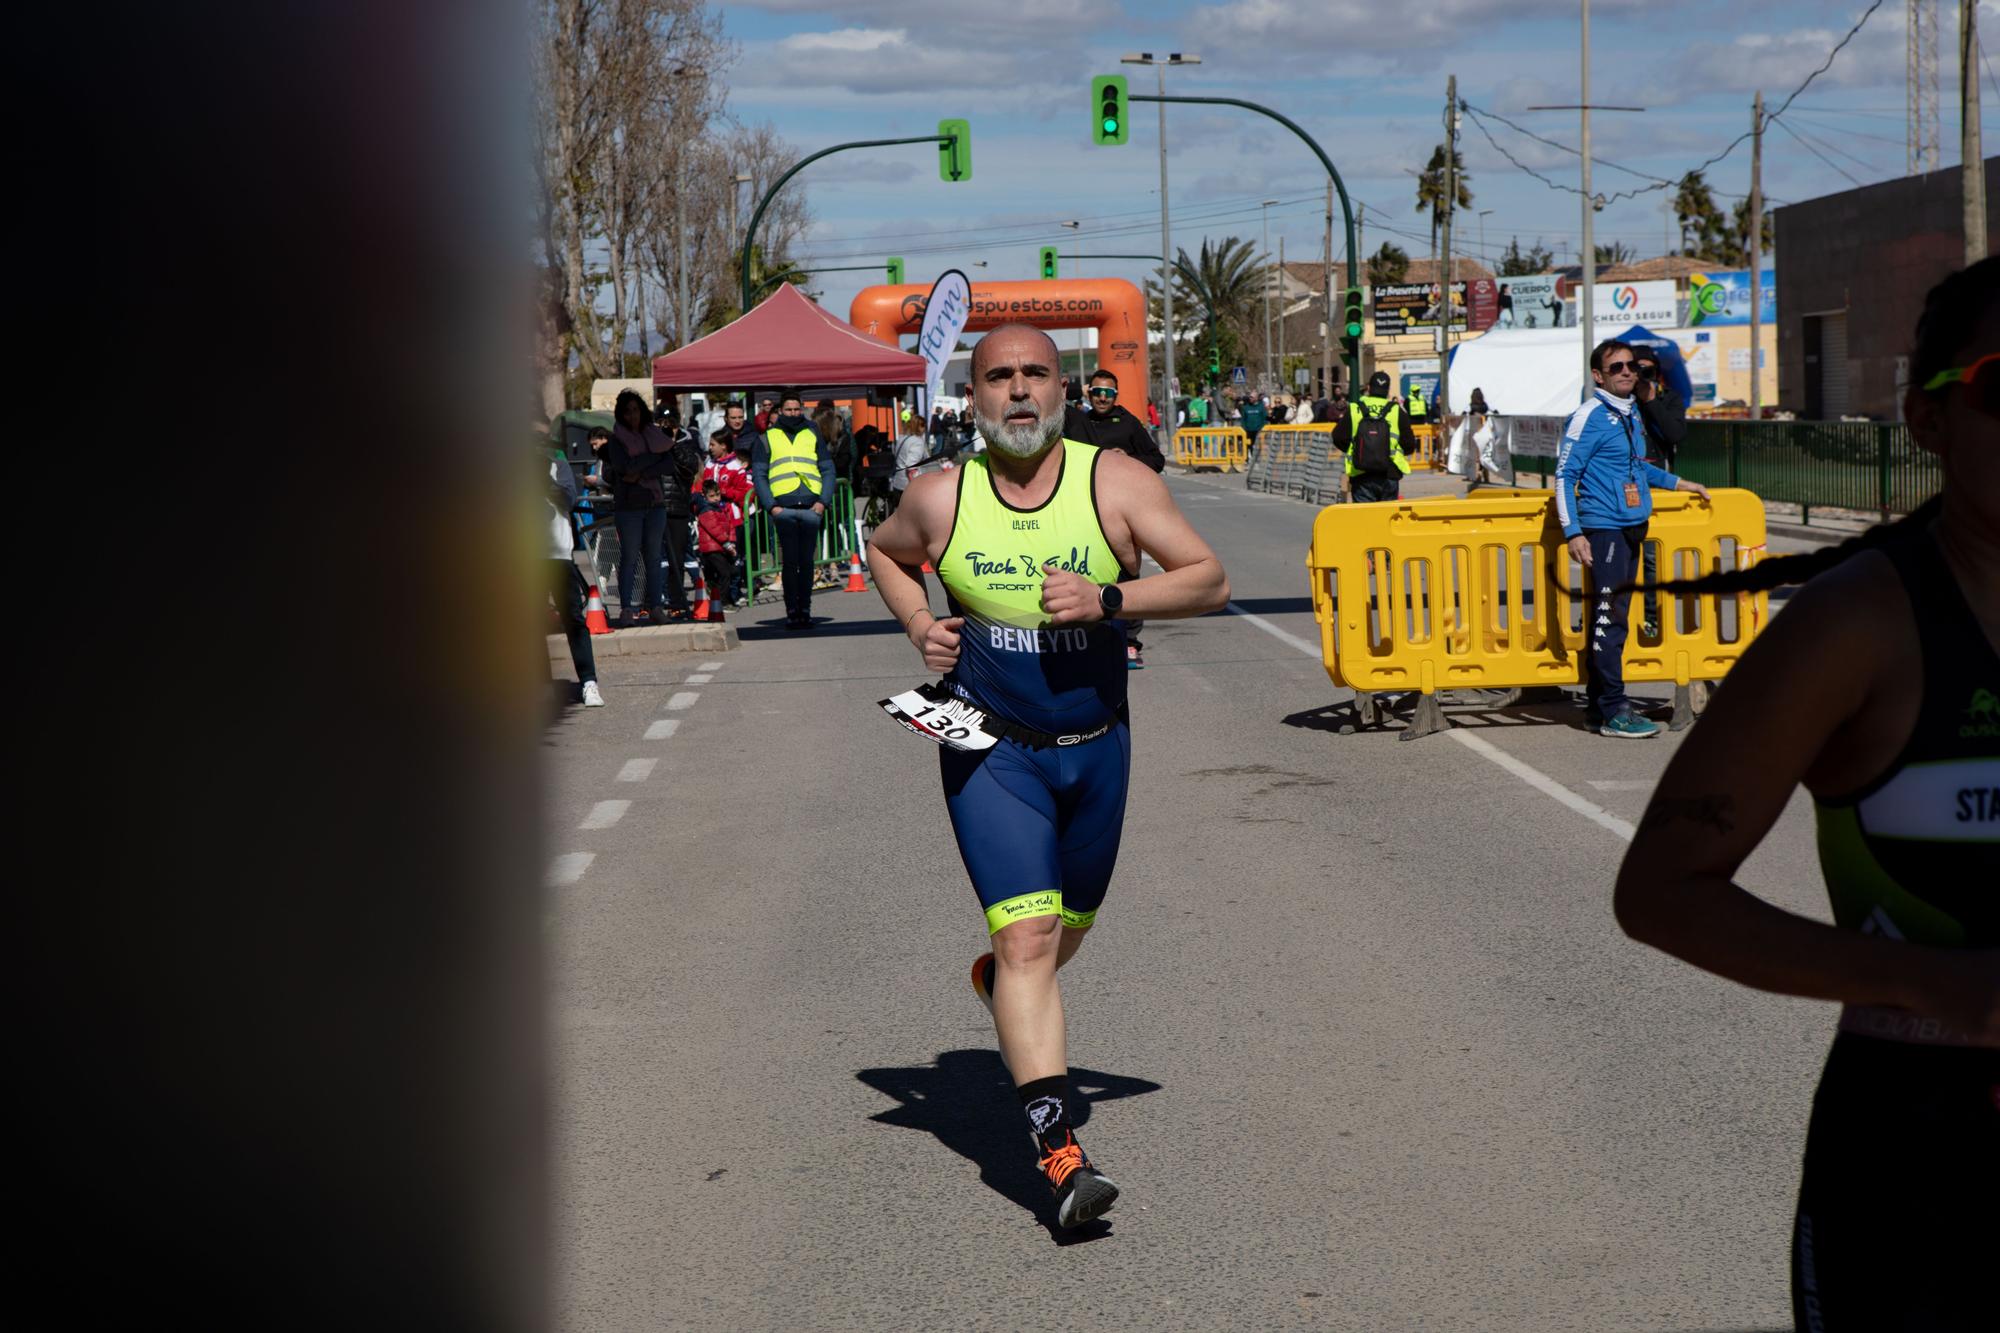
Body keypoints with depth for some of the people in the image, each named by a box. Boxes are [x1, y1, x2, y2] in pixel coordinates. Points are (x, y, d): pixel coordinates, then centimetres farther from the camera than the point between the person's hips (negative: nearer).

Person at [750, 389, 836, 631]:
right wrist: (771, 506, -6)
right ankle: (791, 611, -2)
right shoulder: (766, 439, 12)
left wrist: (823, 501, -2)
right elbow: (758, 474, 6)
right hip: (783, 508, -1)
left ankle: (805, 609, 6)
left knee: (806, 562, 2)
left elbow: (828, 470, 12)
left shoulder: (813, 436, 17)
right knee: (789, 562, -5)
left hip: (811, 508, 1)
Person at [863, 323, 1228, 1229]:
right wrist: (917, 625, -1)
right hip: (988, 749, -2)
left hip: (1094, 746, 2)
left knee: (1070, 923, 21)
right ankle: (1060, 1150, -17)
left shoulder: (1116, 484, -7)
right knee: (1027, 938, -15)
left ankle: (1000, 982, 57)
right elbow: (883, 553, 18)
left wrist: (1110, 599, -22)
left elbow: (1211, 581, -8)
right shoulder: (940, 499, -4)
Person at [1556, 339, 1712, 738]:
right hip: (1603, 527, -8)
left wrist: (1678, 483, 36)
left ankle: (1597, 706, 14)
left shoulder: (1632, 413, 16)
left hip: (1632, 526, 8)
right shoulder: (1589, 417, -9)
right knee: (1609, 615, -10)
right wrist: (1573, 532, -17)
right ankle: (1613, 711, -9)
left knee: (1611, 616, 10)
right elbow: (1565, 475, -11)